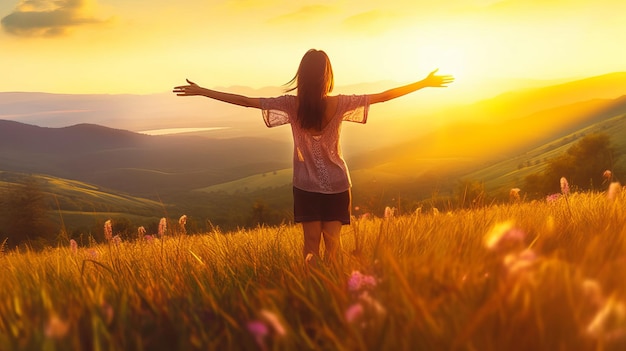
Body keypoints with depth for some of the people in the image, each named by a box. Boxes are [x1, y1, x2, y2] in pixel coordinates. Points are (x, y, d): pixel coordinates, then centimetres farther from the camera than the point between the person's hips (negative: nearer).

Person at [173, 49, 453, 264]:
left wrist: (201, 92, -3)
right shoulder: (339, 104, -13)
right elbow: (384, 96, -8)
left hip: (306, 186, 0)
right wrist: (425, 83, 0)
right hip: (336, 184, 0)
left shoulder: (292, 104, -13)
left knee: (311, 242, 9)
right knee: (332, 241, 9)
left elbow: (245, 101, -10)